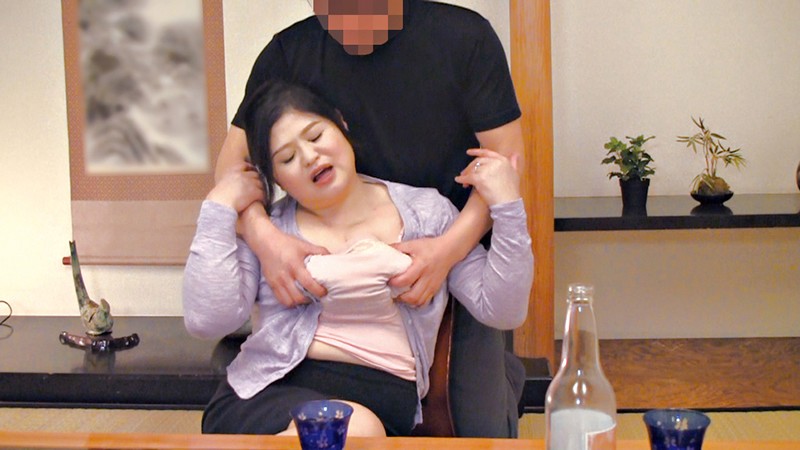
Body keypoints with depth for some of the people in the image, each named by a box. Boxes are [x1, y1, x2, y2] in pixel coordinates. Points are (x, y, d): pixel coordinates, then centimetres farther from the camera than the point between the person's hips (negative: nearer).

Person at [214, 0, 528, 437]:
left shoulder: (465, 36, -10)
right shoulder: (290, 52, -4)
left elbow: (505, 159, -11)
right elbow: (234, 159, -5)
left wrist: (450, 247, -26)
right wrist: (262, 235, -26)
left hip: (461, 254, -2)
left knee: (484, 429, -1)